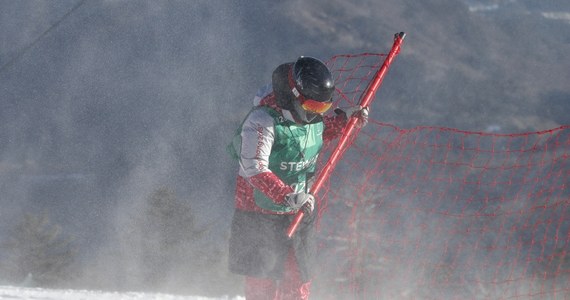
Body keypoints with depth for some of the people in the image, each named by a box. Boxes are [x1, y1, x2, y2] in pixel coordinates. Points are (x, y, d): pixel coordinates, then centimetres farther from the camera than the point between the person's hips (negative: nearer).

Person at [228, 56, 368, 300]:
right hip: (260, 215, -7)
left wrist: (344, 119, 7)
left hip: (300, 213, 7)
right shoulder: (262, 122, -25)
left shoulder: (310, 115, -1)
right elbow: (254, 170, -32)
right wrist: (290, 196, -39)